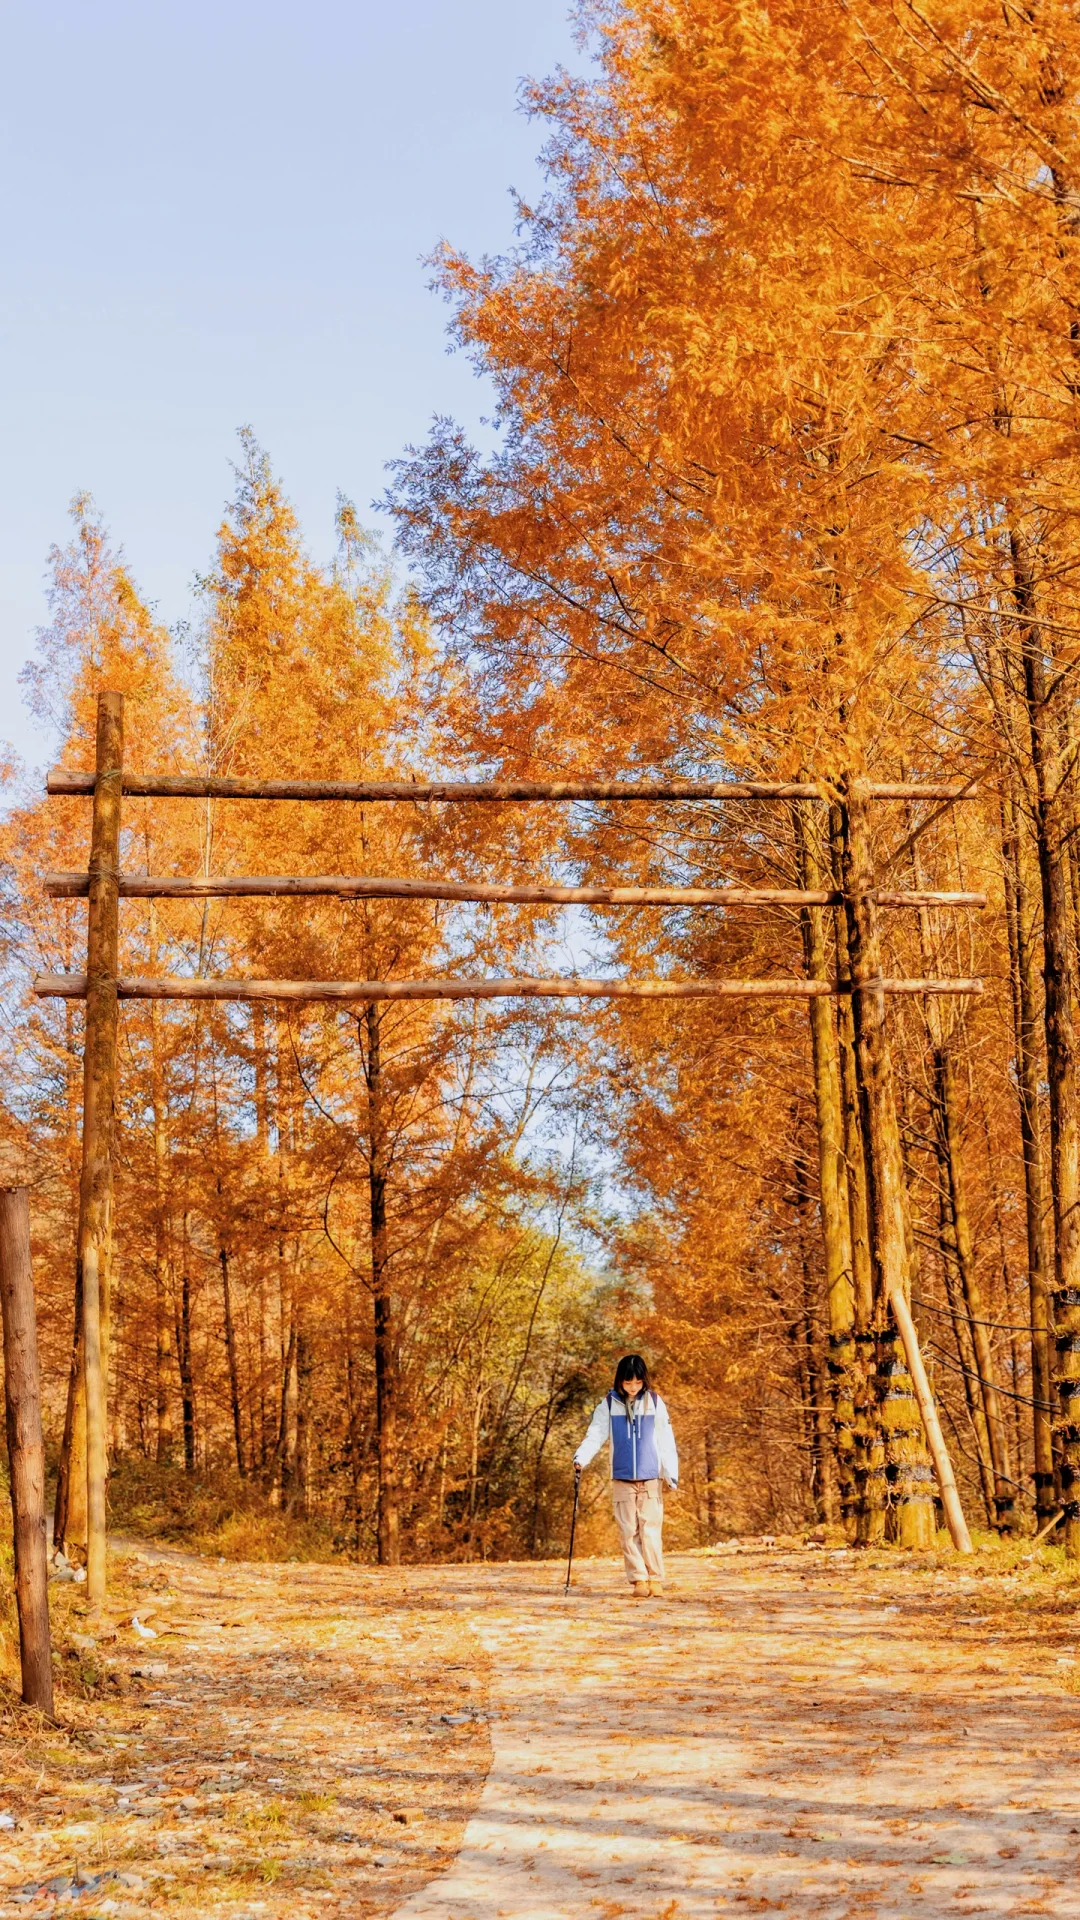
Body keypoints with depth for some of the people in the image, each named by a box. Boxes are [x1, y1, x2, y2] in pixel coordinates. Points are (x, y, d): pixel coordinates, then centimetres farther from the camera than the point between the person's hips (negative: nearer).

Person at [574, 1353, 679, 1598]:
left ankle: (655, 1579, 2)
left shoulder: (654, 1403, 2)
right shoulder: (609, 1404, 1)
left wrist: (671, 1474, -3)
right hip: (622, 1479, 1)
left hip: (651, 1478, -1)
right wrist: (581, 1458, -20)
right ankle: (639, 1580, 5)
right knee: (629, 1532, 0)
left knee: (651, 1531, -5)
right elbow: (596, 1435, -3)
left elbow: (665, 1441, 3)